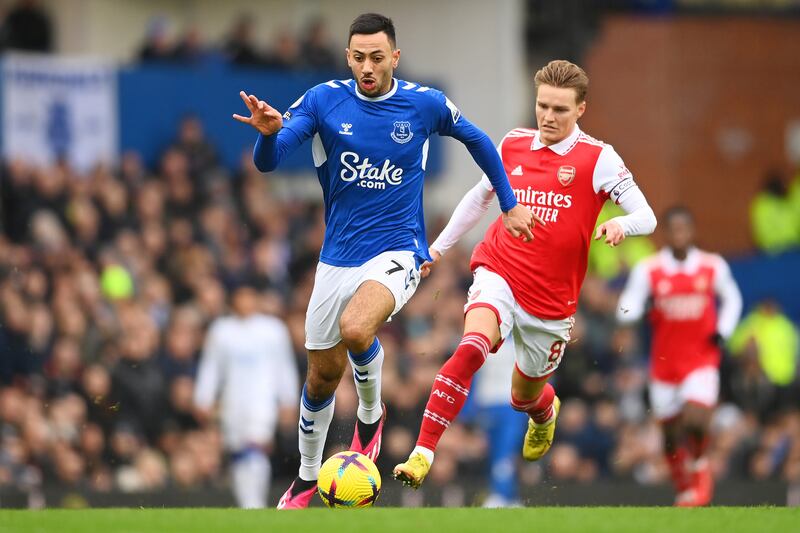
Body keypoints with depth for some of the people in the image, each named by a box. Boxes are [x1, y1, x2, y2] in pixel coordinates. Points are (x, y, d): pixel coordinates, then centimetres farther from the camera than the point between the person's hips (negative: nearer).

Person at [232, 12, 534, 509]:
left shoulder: (425, 104, -5)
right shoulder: (324, 100, -5)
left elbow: (478, 141, 14)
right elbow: (268, 162, -13)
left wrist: (510, 204, 17)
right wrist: (269, 132, -35)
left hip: (397, 252, -3)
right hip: (338, 258, 3)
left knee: (355, 329, -32)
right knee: (323, 376, 9)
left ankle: (371, 411, -2)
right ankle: (307, 478, 33)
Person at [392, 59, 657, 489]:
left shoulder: (598, 159, -6)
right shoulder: (513, 144, 5)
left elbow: (646, 217, -11)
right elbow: (481, 196, 23)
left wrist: (619, 225, -33)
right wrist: (440, 245, 24)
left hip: (551, 300, 0)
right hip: (499, 275, 0)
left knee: (524, 398, 15)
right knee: (472, 347, -31)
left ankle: (544, 410, 56)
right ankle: (422, 454, -34)